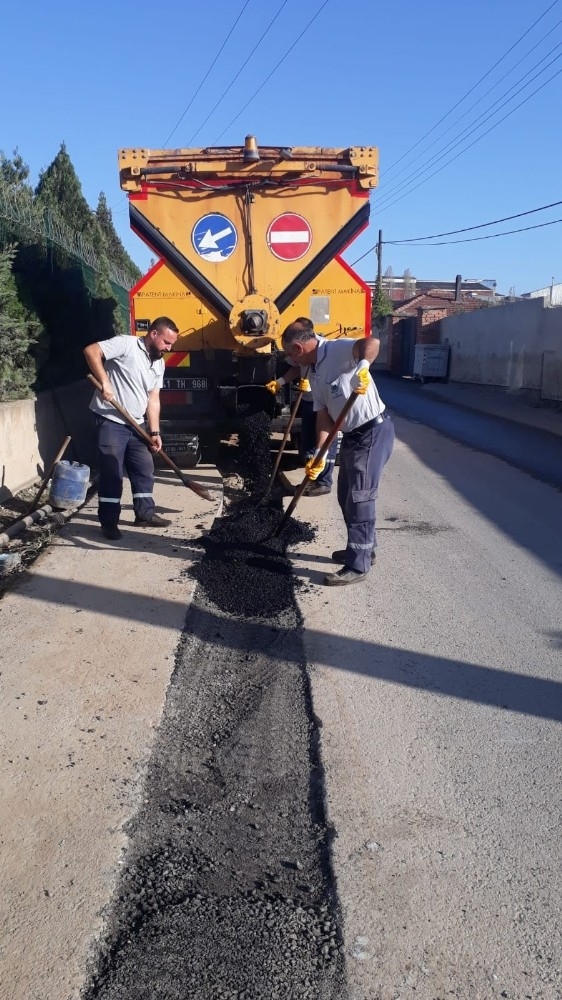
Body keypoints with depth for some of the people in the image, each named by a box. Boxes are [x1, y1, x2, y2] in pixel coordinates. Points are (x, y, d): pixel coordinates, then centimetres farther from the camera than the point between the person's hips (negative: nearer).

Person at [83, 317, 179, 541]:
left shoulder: (159, 364, 10)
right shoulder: (126, 345, -13)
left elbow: (153, 400, 11)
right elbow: (91, 351, -21)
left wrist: (154, 432, 5)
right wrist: (104, 382, -27)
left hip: (137, 423, 8)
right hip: (111, 421, -8)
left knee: (145, 469, 12)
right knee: (112, 473, -5)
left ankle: (145, 514, 24)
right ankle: (108, 522, 4)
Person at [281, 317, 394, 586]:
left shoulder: (338, 349, -16)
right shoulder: (314, 373, 11)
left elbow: (372, 342, -35)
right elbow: (324, 416, 7)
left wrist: (362, 369, -52)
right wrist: (318, 454, -2)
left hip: (373, 431, -10)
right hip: (352, 435, 10)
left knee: (360, 497, -6)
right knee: (346, 495, 18)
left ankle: (358, 565, 3)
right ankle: (363, 548, 35)